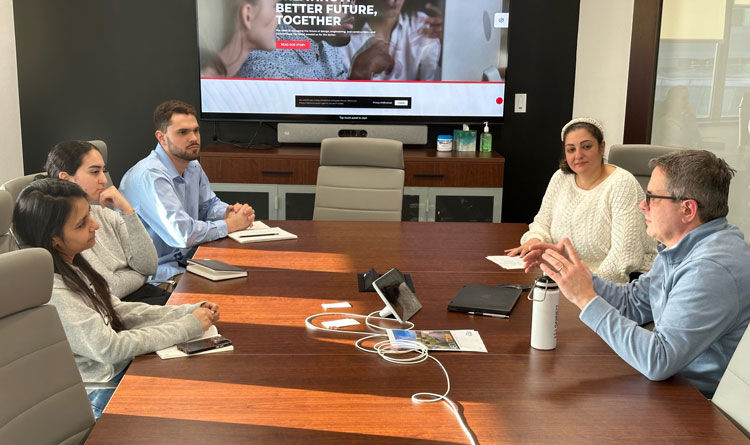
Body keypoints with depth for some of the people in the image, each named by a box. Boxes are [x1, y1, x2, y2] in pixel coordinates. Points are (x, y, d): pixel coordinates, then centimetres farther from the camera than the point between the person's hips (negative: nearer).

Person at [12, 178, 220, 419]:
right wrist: (190, 325, -19)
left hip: (120, 366, 8)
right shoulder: (51, 290, -28)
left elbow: (118, 311, 5)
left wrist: (191, 311, -6)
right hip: (100, 395, -8)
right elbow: (110, 348, -25)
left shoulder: (71, 264, 0)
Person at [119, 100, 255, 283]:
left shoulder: (193, 166, 8)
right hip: (159, 272, -9)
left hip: (187, 260, 9)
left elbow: (209, 205, 23)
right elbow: (181, 234, -31)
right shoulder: (149, 176, -22)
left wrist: (228, 212, -1)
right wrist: (230, 224, -17)